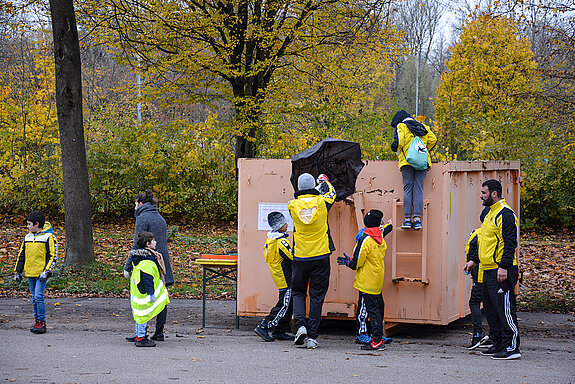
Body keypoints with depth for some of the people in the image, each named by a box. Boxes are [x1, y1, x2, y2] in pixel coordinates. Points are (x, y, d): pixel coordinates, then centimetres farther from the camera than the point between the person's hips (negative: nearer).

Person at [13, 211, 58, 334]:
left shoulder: (48, 236, -6)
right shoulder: (28, 237, 13)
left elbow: (53, 256, -7)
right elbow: (21, 255, 19)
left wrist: (46, 271, -16)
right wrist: (17, 271, 15)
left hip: (41, 273, -6)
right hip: (30, 273, 6)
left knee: (39, 296, -13)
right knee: (34, 298, 8)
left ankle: (42, 323, -9)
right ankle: (37, 321, 14)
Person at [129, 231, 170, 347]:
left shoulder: (139, 257, 12)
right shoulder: (148, 260, -21)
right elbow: (147, 278, -24)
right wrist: (151, 294, -21)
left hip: (136, 291, 10)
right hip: (144, 293, -10)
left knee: (140, 314, 17)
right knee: (144, 313, -4)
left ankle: (139, 335, 25)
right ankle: (141, 339, 0)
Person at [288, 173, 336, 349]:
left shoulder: (293, 206, -6)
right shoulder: (321, 202, -6)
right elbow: (331, 192, 17)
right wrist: (324, 180, 39)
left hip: (300, 258, 0)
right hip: (321, 256, 0)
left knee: (298, 293, 16)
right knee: (316, 296, 4)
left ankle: (301, 325, -7)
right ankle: (312, 336, 1)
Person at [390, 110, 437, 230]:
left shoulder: (401, 127, 5)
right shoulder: (423, 127, 20)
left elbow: (398, 142, -10)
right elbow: (433, 140, 10)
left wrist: (397, 152, 10)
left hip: (407, 161, -4)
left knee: (407, 189, -1)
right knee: (418, 190, 2)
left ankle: (407, 219, -6)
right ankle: (417, 218, -7)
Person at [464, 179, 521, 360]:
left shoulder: (505, 214, -13)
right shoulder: (491, 213, 18)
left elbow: (510, 243, -20)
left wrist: (503, 267, -25)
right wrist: (474, 261, 27)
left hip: (501, 272, -10)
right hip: (488, 271, 10)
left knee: (505, 310, -9)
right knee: (491, 309, 13)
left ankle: (512, 348, -7)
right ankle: (498, 345, 19)